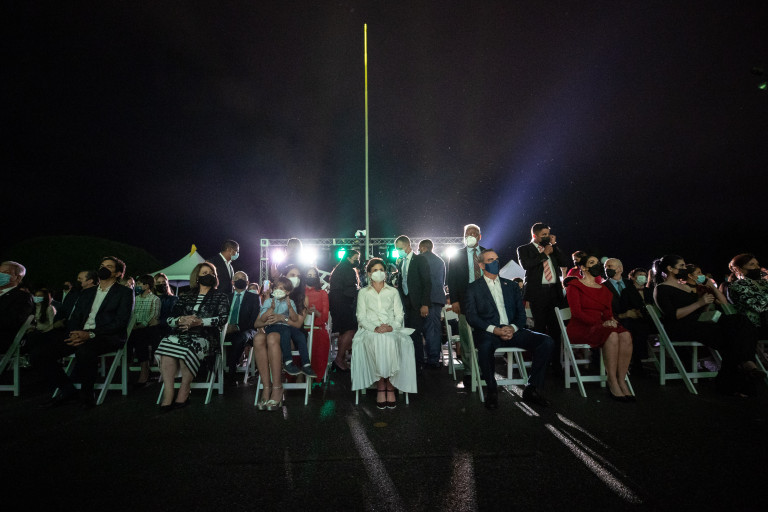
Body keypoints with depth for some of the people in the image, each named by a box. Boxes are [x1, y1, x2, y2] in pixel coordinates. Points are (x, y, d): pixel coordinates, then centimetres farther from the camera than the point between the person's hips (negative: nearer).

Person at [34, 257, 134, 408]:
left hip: (109, 337, -7)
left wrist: (90, 334, -19)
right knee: (39, 356, -10)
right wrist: (75, 334, -6)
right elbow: (74, 319, 18)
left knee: (84, 349, -38)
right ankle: (67, 390, 4)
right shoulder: (86, 293, 25)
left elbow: (121, 321, -8)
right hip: (80, 337, 7)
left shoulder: (125, 292, 4)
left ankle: (87, 394, -16)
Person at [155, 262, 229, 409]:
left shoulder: (220, 297, 16)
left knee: (188, 348, -35)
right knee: (167, 344, -30)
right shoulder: (186, 297, 25)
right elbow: (170, 319, 16)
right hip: (182, 334, 3)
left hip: (206, 336, -3)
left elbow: (222, 318, -1)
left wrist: (199, 322, -15)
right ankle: (168, 395, -31)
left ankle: (183, 395, -27)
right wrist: (181, 320, -8)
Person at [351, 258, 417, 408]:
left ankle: (390, 387, -27)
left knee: (391, 342, -34)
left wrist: (391, 327, -11)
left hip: (392, 331, 1)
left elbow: (399, 314, 10)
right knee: (377, 342, -35)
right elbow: (361, 317, 5)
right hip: (370, 330, 0)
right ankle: (381, 387, -27)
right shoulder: (363, 292, 16)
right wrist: (375, 328, -14)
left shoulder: (393, 291, 19)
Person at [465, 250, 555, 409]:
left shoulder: (511, 286, 21)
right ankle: (492, 390, -15)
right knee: (485, 345, -39)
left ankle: (532, 389, -7)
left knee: (547, 342, -18)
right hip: (488, 332, -4)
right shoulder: (473, 288, 9)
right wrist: (494, 330, -16)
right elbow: (471, 317, -2)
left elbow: (521, 313, 14)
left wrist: (513, 328, -8)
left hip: (512, 330, 4)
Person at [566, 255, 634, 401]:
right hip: (580, 328, -6)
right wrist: (601, 323, -18)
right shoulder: (575, 286, 4)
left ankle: (621, 381, -23)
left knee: (626, 335, -26)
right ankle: (612, 382, -27)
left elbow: (609, 311, 18)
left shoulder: (604, 289, 24)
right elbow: (576, 312, -8)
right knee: (612, 335, -33)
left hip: (602, 327, 6)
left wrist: (611, 319, -8)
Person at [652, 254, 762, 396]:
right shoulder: (661, 289, -2)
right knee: (727, 336, -25)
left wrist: (707, 301, 4)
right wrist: (699, 303, -14)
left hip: (697, 325, 8)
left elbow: (701, 312, 24)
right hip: (680, 329, -8)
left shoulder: (686, 287, 26)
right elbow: (672, 316, -15)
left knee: (738, 321, -15)